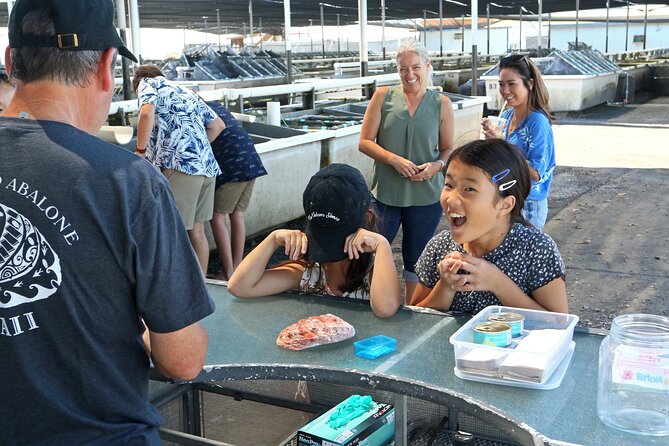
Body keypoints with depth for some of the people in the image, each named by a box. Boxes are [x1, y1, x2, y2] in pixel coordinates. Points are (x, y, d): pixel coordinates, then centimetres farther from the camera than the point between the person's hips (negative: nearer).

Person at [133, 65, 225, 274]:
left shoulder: (147, 83, 9)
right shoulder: (186, 92, 29)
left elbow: (147, 113, -13)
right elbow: (218, 125, 28)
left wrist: (140, 151, -3)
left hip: (180, 164, -7)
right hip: (207, 164, 8)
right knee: (197, 231, 15)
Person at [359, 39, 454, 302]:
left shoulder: (441, 104, 3)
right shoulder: (383, 97, 1)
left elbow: (448, 149, 8)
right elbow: (365, 142, -2)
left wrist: (437, 165, -14)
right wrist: (394, 159, -17)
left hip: (426, 194, 1)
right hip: (385, 192, -1)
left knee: (416, 258, 13)